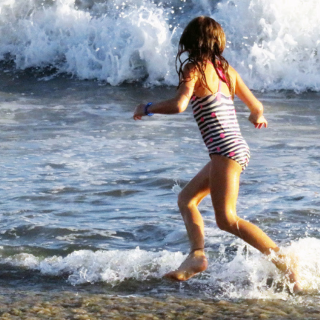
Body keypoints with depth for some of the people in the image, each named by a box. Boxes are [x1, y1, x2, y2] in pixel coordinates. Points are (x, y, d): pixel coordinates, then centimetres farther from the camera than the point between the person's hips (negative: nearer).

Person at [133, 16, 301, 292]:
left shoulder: (195, 68, -6)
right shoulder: (226, 69, 14)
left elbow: (178, 105, -20)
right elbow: (256, 106, 18)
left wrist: (146, 108, -3)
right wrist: (257, 117, 42)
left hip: (225, 149, -9)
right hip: (239, 148, 9)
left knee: (227, 219, -9)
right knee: (187, 198, 16)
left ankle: (284, 261, -13)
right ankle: (197, 255, 2)